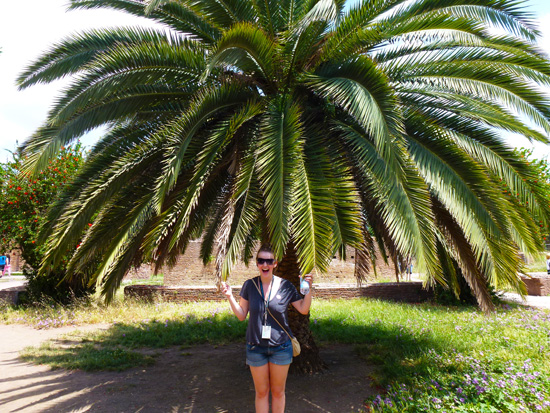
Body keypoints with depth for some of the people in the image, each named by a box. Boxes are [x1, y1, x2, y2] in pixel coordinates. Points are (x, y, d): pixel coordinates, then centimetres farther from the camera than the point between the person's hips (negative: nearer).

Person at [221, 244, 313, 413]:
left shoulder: (285, 286, -10)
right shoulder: (249, 285, -7)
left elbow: (304, 309, 1)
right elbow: (241, 315, 0)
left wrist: (308, 289, -14)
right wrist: (229, 296, -12)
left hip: (280, 347, 0)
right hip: (256, 347, 1)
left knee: (278, 391, 16)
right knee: (261, 392, 14)